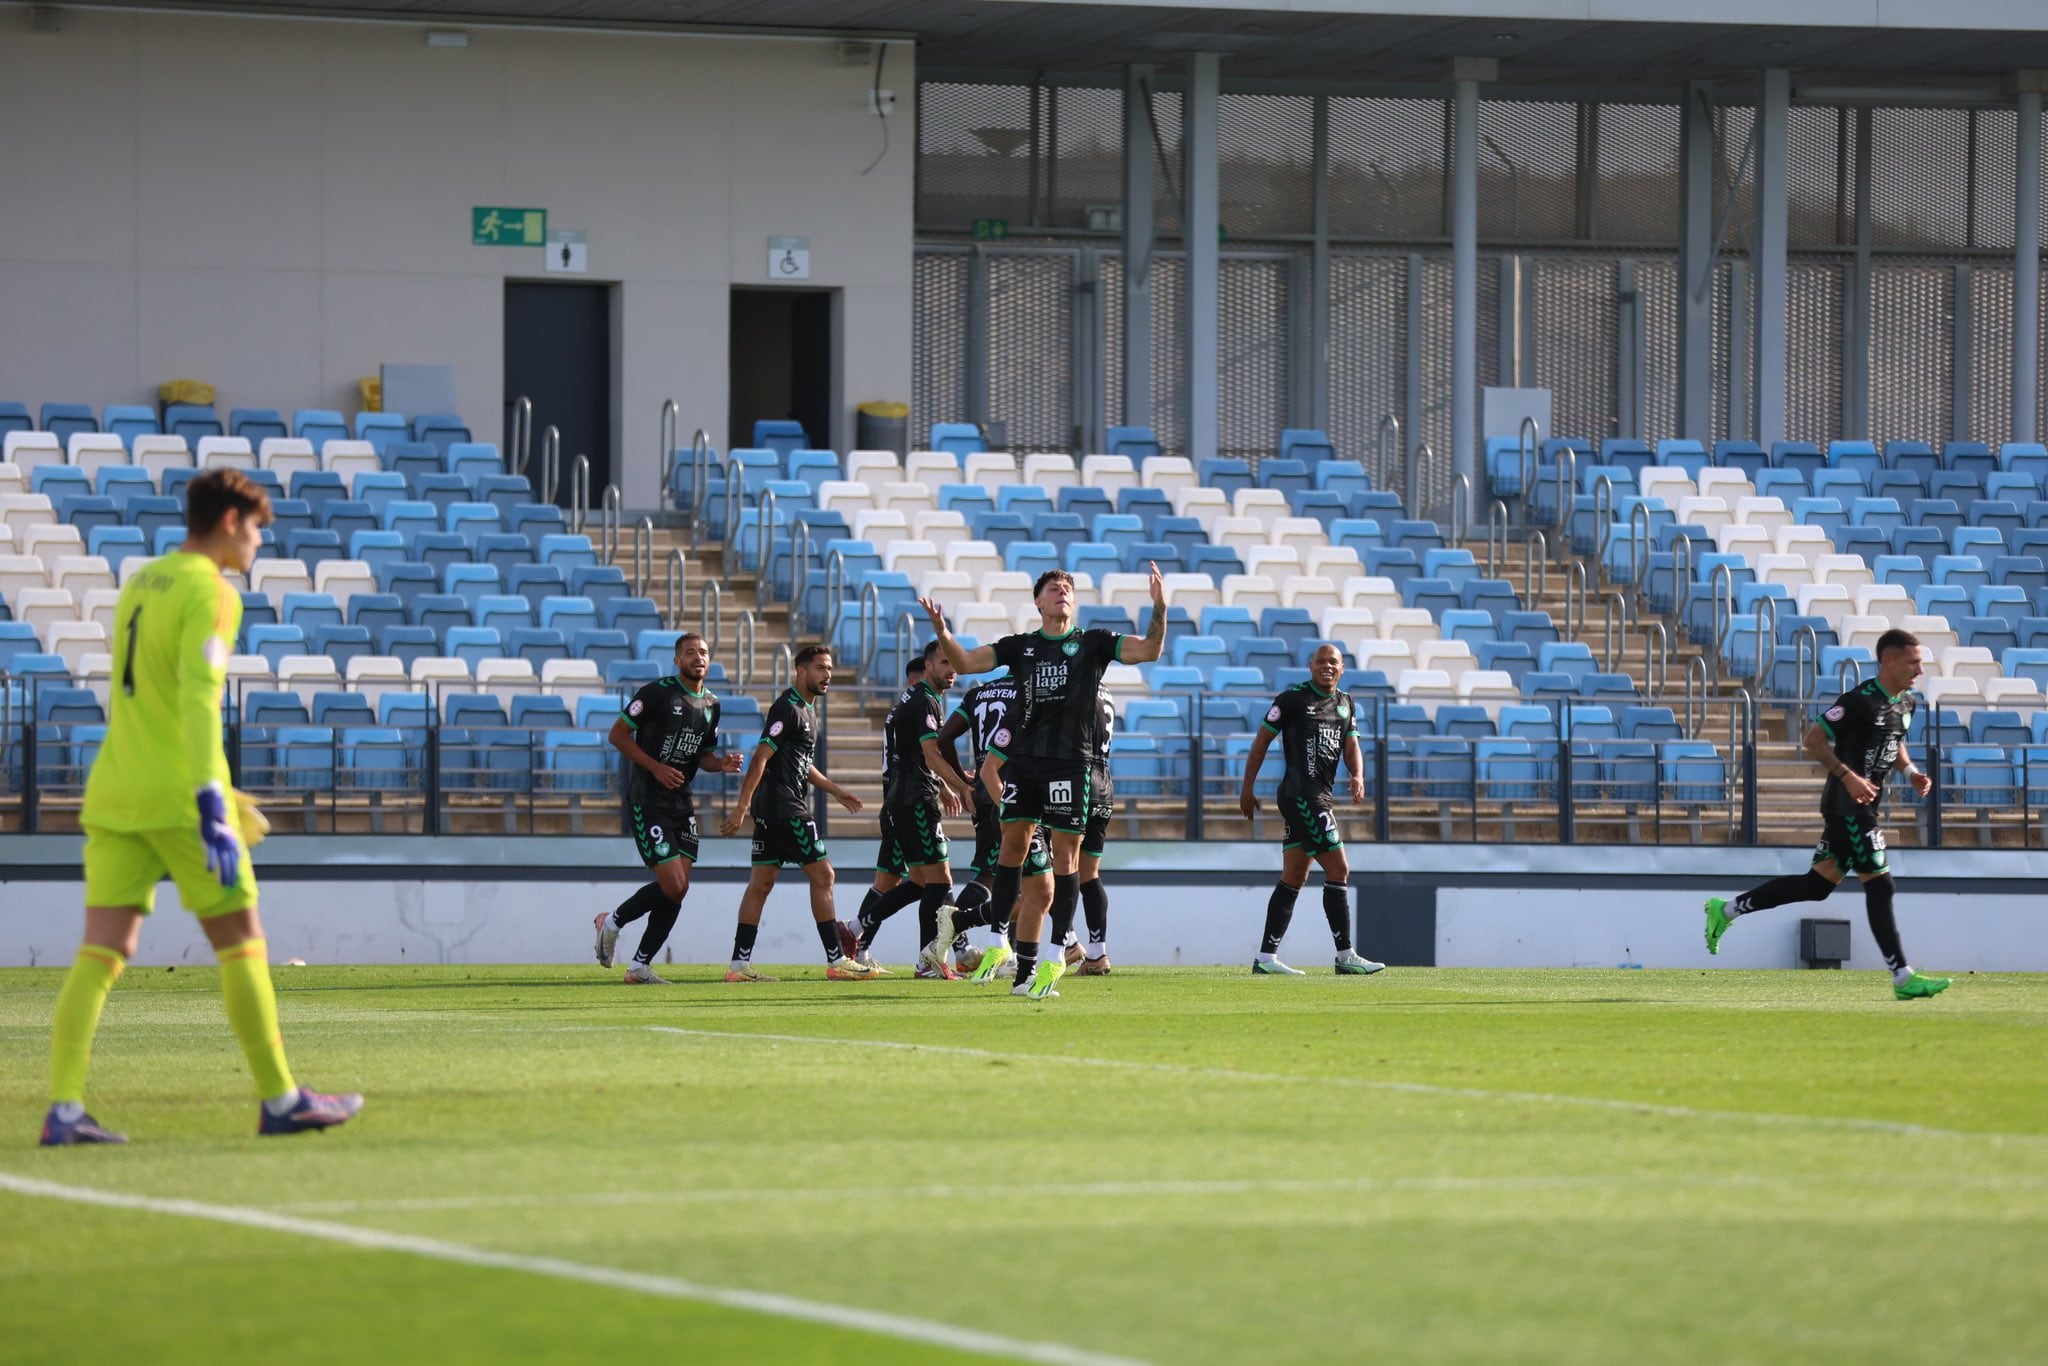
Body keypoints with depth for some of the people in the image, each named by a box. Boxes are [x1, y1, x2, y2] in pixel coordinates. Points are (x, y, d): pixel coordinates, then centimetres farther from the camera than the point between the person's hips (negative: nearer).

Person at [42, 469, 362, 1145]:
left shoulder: (141, 582, 18)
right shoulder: (210, 593, -9)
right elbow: (198, 700, -20)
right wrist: (210, 804, -26)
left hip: (113, 791, 7)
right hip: (179, 792, -7)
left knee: (103, 949, 0)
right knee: (240, 942, 4)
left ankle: (63, 1109, -10)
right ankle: (280, 1100, 11)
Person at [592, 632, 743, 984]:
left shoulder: (711, 705, 12)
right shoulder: (657, 693, -9)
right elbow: (618, 734, -8)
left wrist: (721, 764, -1)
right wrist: (655, 767, -17)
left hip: (681, 803, 7)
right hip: (647, 801, -7)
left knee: (679, 888, 0)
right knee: (673, 885, -15)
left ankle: (640, 967, 8)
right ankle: (613, 922, 10)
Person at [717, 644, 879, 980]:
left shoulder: (808, 709, 18)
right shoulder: (788, 709, -13)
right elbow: (761, 757, -19)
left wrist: (835, 790, 31)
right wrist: (742, 807, -24)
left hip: (771, 811, 10)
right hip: (784, 808, -10)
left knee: (761, 883, 7)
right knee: (822, 875, -6)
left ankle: (739, 964, 5)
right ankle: (836, 961, -4)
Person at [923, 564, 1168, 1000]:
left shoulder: (1093, 644, 7)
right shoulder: (1019, 647, 13)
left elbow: (1149, 651, -2)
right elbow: (965, 662, 9)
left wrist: (1159, 609, -18)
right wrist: (941, 631, -9)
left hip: (1070, 763, -2)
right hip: (1023, 760, 2)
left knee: (1065, 853, -3)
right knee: (1013, 843, 2)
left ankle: (1058, 952, 0)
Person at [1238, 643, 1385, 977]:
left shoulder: (1346, 704, 17)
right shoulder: (1293, 698, -5)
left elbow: (1351, 746, 12)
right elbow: (1262, 740, -1)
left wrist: (1358, 775, -10)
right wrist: (1247, 787, -3)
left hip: (1321, 795, 9)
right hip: (1301, 794, -9)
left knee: (1294, 877, 9)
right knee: (1338, 869, -11)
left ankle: (1266, 958, 12)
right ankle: (1346, 957, -8)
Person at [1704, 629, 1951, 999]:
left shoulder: (1905, 703, 11)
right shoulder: (1860, 700, -17)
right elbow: (1812, 741, -15)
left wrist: (1911, 772, 9)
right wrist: (1848, 776, -24)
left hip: (1867, 804, 10)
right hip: (1847, 803, -10)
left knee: (1819, 884, 12)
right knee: (1879, 885, -9)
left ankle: (1727, 910, 22)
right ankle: (1903, 979, -6)